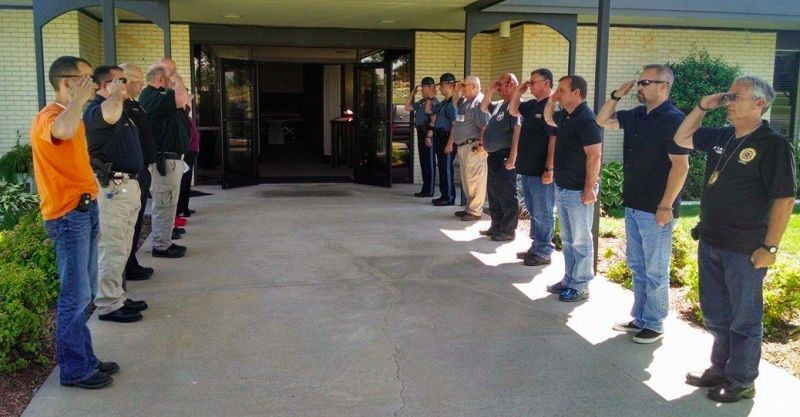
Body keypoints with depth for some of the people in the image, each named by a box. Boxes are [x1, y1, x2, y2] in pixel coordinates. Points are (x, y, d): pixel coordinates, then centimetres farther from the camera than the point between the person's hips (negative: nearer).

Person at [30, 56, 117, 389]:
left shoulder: (71, 115, 17)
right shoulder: (49, 117, -14)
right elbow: (62, 132, -42)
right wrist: (78, 99, -25)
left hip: (83, 211, 10)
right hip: (68, 215, -10)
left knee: (82, 293, 15)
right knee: (75, 295, -4)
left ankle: (84, 359, 25)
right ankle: (74, 370, 6)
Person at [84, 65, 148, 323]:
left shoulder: (121, 110, 19)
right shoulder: (96, 110, -13)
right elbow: (109, 116, -41)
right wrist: (117, 93, -23)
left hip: (128, 184, 10)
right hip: (111, 188, -10)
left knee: (121, 248, 16)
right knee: (112, 249, -6)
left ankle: (117, 297, 26)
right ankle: (107, 305, 2)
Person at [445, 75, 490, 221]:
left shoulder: (479, 102, -14)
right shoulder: (465, 101, 15)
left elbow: (485, 126, -21)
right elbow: (456, 105, 37)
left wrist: (482, 145, -25)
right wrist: (457, 92, 19)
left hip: (473, 147, -10)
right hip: (462, 146, 10)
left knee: (474, 180, -6)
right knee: (466, 180, 16)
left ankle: (475, 211, -2)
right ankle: (469, 207, 26)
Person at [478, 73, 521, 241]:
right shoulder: (500, 104, 15)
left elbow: (518, 132, -23)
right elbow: (483, 108, 30)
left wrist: (512, 158, -27)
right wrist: (489, 91, 13)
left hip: (505, 157, -10)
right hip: (493, 155, 10)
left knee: (507, 195, -2)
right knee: (493, 193, 16)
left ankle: (508, 230, 6)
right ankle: (496, 226, 27)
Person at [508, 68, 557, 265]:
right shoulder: (532, 105, 12)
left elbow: (554, 141, -20)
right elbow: (513, 111, 29)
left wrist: (549, 169, -23)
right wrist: (518, 93, 12)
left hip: (541, 173, -9)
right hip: (527, 170, 9)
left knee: (543, 214, 0)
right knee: (533, 212, 17)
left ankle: (544, 252, 9)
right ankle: (536, 246, 28)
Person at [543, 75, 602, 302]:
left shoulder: (586, 119, -18)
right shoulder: (564, 116, 9)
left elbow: (594, 156, -22)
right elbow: (548, 120, 32)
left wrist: (589, 189, -22)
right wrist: (551, 101, 14)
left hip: (578, 191, -9)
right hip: (562, 188, 9)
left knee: (581, 241, 1)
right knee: (567, 239, 17)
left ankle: (581, 286, 10)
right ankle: (569, 280, 27)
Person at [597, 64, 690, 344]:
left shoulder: (673, 120, -15)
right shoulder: (636, 116, 9)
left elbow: (680, 166, -19)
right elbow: (602, 121, 21)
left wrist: (666, 206, -21)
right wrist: (617, 96, 5)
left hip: (656, 209, -8)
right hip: (633, 205, 8)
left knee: (655, 271, 3)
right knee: (636, 265, 16)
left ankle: (654, 325, 15)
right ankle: (639, 318, 28)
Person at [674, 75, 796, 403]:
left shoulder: (773, 145, -13)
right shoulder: (721, 138, 7)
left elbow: (784, 199, -15)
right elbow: (681, 139, 20)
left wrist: (770, 247, -18)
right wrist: (702, 107, 6)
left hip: (745, 250, -7)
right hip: (710, 242, 7)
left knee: (744, 319, 7)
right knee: (715, 314, 18)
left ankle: (742, 381, 21)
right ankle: (720, 370, 34)